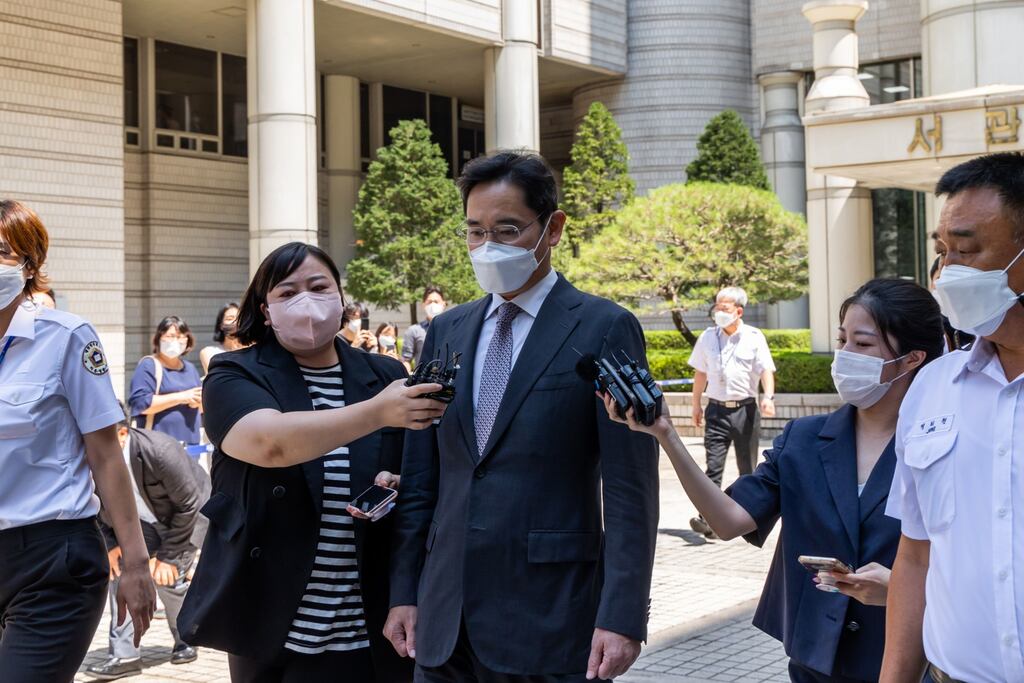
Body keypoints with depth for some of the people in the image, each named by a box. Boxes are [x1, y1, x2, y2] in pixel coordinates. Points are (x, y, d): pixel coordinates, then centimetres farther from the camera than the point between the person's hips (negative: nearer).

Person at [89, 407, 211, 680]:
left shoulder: (161, 451, -39)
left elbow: (188, 505, -28)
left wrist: (168, 556, -23)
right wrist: (109, 543, -15)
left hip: (188, 515, -5)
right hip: (143, 519, 5)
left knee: (167, 576, -15)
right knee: (121, 564, -13)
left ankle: (186, 642, 13)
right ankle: (124, 653, -8)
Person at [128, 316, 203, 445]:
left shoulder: (189, 368, 19)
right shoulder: (148, 365, -2)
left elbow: (204, 406, 24)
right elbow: (141, 403, -15)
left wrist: (199, 400, -1)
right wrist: (180, 397, -15)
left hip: (190, 444, 7)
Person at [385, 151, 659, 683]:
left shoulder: (605, 329, -5)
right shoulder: (445, 332, 10)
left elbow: (629, 491, -8)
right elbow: (420, 477, 12)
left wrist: (622, 617, -13)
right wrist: (404, 592, 8)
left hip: (551, 622, -4)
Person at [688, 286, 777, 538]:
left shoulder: (754, 337, -2)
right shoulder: (708, 337, 7)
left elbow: (766, 370, -9)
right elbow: (701, 372, 16)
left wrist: (768, 397, -26)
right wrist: (696, 404, 17)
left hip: (745, 410, -1)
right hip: (717, 409, 1)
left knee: (748, 467, 8)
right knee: (713, 465, -10)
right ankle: (708, 518, -17)